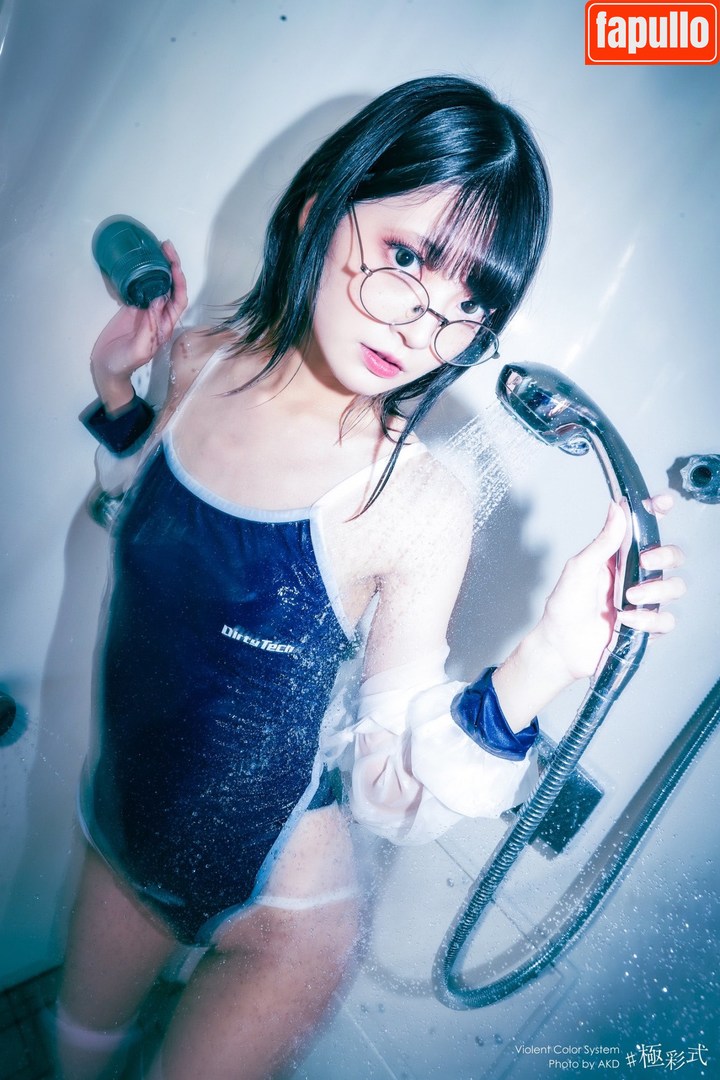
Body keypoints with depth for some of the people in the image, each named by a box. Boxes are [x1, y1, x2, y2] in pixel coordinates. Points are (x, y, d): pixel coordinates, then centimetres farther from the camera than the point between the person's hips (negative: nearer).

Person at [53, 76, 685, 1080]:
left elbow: (391, 794, -22)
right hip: (119, 820, 6)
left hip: (271, 912, -5)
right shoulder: (205, 362, -15)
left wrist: (541, 664, -36)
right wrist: (116, 386, -6)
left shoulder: (420, 507, -29)